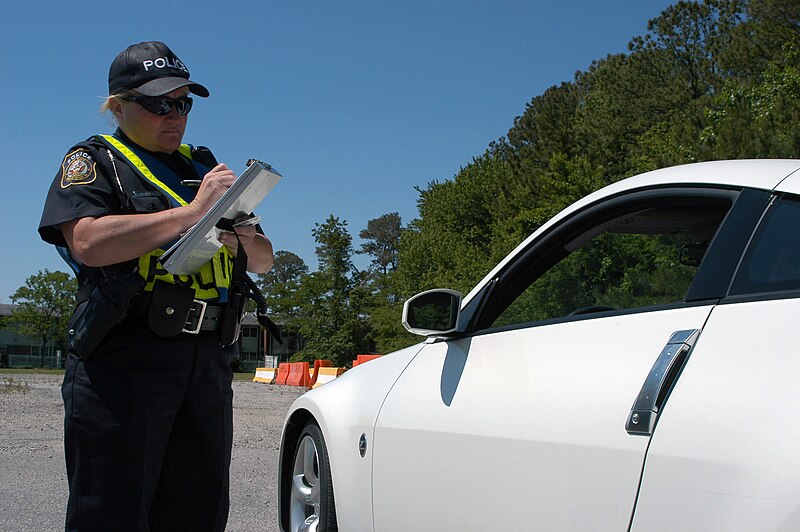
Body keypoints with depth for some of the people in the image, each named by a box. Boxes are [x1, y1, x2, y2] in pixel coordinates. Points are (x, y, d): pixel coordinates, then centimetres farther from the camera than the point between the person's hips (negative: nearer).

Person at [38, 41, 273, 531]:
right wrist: (192, 213, -12)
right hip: (124, 358, -5)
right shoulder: (94, 162, 7)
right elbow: (90, 243, -14)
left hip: (209, 361, 6)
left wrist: (244, 240, -2)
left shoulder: (205, 169, 22)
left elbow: (265, 261, 22)